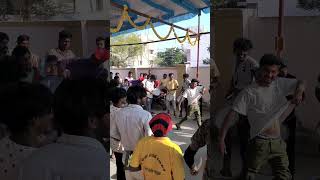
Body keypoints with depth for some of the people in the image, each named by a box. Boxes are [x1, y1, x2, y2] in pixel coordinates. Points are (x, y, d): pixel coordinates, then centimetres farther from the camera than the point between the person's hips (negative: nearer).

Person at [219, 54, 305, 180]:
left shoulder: (280, 84, 6)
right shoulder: (249, 92, -11)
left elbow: (300, 83, 19)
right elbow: (231, 114, -15)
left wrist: (298, 92, -6)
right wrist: (221, 139, -20)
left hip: (278, 142, 6)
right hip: (259, 143, -6)